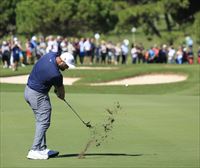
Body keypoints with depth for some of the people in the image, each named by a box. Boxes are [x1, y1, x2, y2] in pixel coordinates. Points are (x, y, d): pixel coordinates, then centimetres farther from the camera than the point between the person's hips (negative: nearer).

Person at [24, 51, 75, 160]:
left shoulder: (52, 55, -4)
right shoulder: (55, 74, -28)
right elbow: (60, 88, -5)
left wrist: (56, 88, 10)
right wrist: (61, 96, 16)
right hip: (38, 95, -10)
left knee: (41, 121, 14)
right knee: (44, 122, -7)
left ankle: (42, 149, 16)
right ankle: (35, 151, -9)